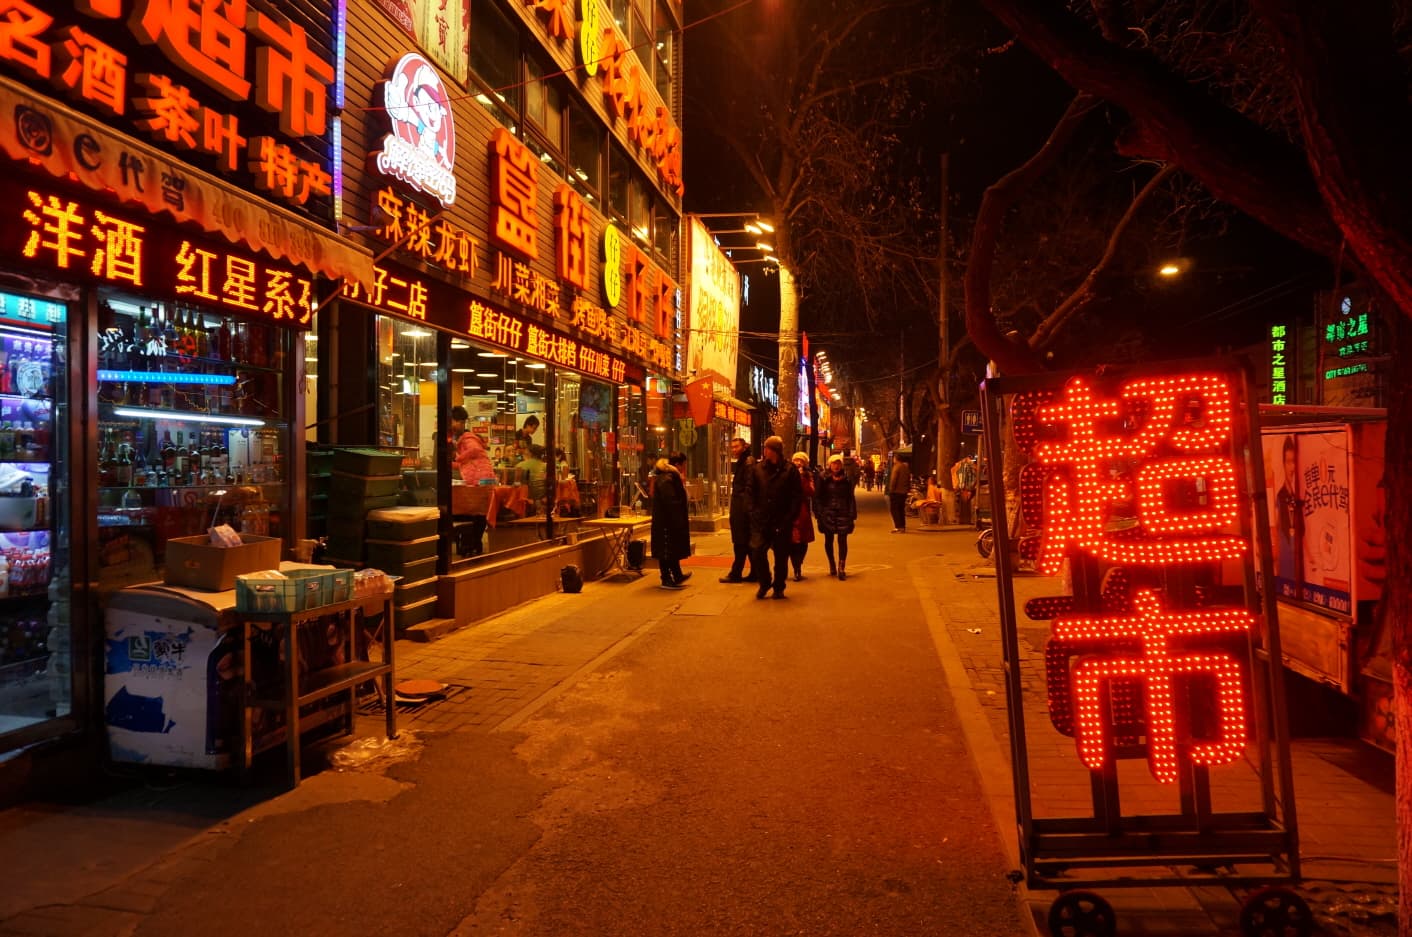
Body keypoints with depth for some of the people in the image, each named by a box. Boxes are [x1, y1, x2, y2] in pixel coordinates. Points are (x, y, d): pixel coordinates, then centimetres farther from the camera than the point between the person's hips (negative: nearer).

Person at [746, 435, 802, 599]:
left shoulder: (789, 470, -3)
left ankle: (778, 588, 23)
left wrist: (789, 519, -9)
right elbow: (752, 493, 8)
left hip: (782, 522, -1)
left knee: (781, 556, 7)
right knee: (757, 552, -8)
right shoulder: (757, 469, 5)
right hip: (761, 521, 1)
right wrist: (754, 513, -2)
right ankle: (764, 583, 14)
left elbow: (796, 498, -3)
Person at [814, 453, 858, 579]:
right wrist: (819, 513, -7)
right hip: (827, 513, 0)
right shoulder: (823, 478, -1)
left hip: (843, 513, 0)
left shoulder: (846, 479, 3)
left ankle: (841, 568, -7)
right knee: (828, 540, 10)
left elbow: (851, 497, 5)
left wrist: (852, 515, -1)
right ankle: (832, 565, 25)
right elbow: (817, 496, 0)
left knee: (842, 540, -7)